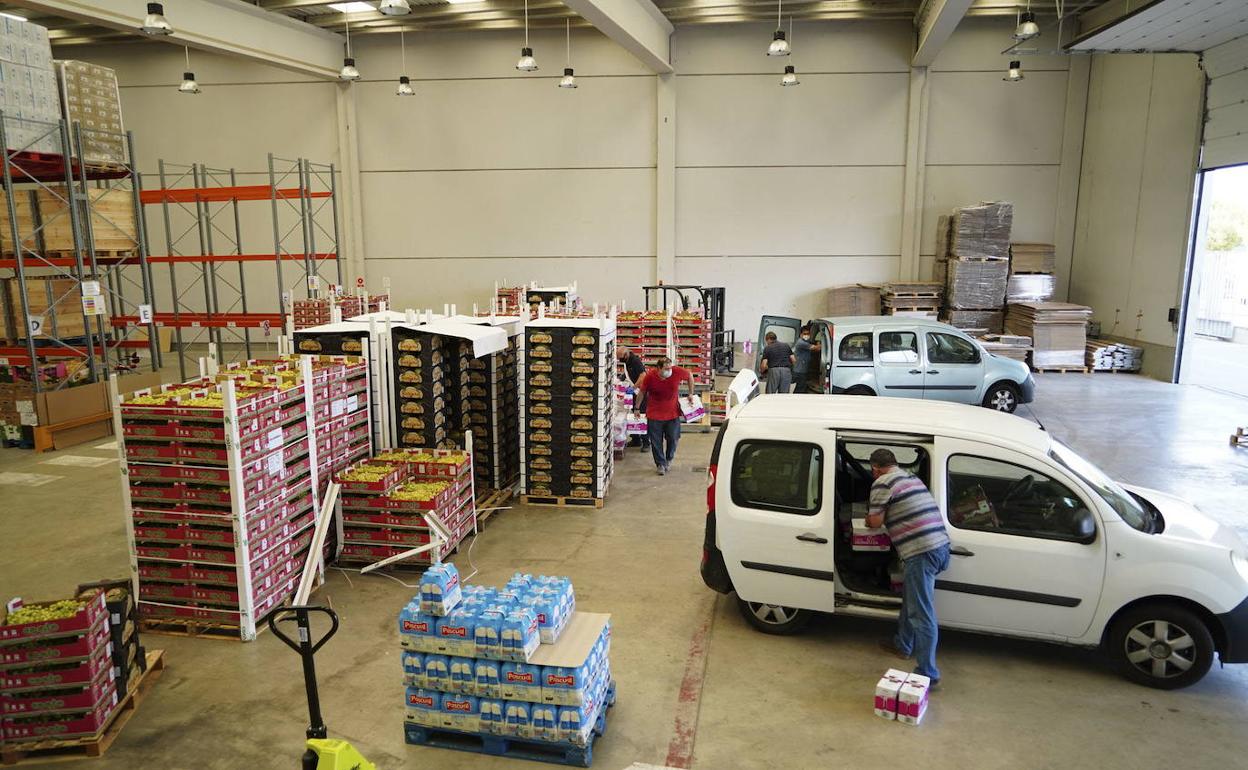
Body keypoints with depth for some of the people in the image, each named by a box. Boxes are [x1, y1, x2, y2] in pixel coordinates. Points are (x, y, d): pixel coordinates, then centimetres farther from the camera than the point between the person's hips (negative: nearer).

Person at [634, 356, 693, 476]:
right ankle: (660, 464, 22)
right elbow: (642, 392, -2)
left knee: (673, 439, 10)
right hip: (654, 414, -1)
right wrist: (636, 408, 4)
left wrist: (691, 394, 4)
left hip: (672, 413, 1)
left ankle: (669, 459, 36)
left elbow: (690, 376, 4)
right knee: (656, 441, 4)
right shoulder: (650, 376, -19)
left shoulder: (678, 372, -18)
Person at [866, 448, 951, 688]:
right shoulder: (912, 478, 21)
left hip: (921, 551, -9)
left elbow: (875, 521, -4)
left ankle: (927, 673, 1)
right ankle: (902, 645, 41)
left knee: (921, 614, -4)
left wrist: (869, 517, 17)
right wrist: (882, 515, 34)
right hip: (940, 544, 9)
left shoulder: (883, 483, -5)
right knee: (910, 597, 26)